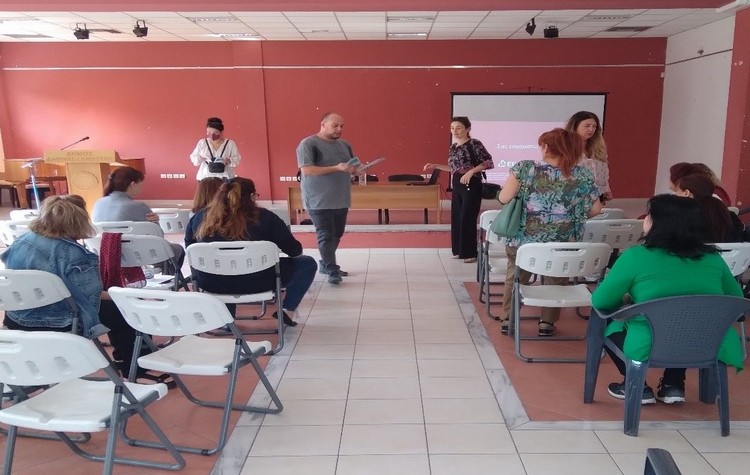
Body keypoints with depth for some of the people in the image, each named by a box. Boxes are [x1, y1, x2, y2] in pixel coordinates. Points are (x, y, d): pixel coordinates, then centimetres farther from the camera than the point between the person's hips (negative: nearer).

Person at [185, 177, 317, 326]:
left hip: (211, 283, 4)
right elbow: (294, 250, -4)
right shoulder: (264, 217, -9)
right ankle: (288, 310, 3)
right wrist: (296, 251, 19)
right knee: (307, 263, 11)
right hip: (255, 283, -4)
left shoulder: (200, 217, 2)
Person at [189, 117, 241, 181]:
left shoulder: (230, 144, 2)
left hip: (225, 178, -1)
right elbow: (193, 157, 15)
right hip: (205, 178, 1)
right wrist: (199, 159, -8)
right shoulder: (202, 143, 7)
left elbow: (237, 159, 4)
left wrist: (228, 160, -18)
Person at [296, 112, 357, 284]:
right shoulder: (308, 144, -9)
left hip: (340, 199, 7)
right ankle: (332, 271, 0)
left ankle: (326, 264, 28)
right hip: (319, 201, -7)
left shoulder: (344, 145, 12)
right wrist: (337, 168, -25)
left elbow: (354, 166, 21)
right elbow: (307, 169, -19)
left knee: (336, 235, 13)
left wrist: (357, 168, -6)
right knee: (326, 236, -5)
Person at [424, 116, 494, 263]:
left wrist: (471, 171, -23)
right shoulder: (453, 147, 11)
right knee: (456, 218, 8)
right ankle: (459, 250, 19)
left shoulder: (474, 144, -10)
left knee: (467, 219, -5)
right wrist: (436, 166, 14)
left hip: (471, 185, -7)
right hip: (457, 186, 7)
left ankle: (470, 253, 4)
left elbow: (489, 162, -14)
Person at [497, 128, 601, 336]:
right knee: (555, 282, 25)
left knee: (515, 279, 24)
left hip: (523, 241, 0)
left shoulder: (525, 169, -9)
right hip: (562, 244, 0)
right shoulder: (583, 175, -4)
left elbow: (503, 199, -8)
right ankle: (547, 323, 32)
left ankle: (507, 320, 32)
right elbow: (595, 210, 3)